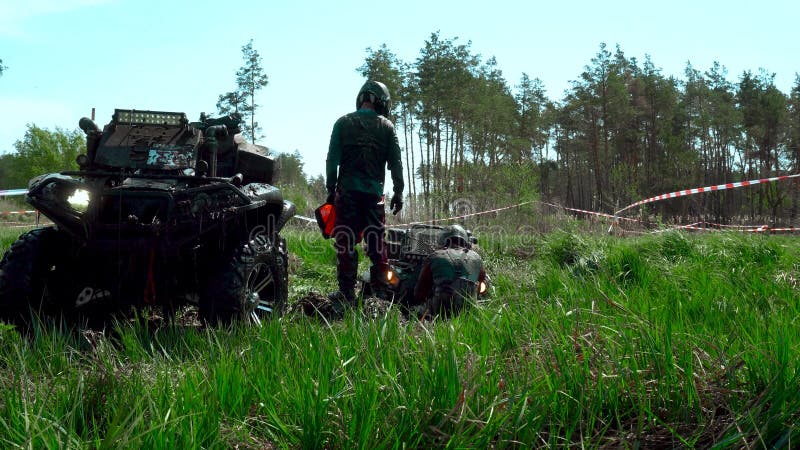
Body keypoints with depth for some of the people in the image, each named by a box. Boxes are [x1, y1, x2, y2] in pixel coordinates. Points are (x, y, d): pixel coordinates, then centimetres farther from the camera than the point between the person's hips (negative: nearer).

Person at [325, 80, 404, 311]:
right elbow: (396, 162, 5)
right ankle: (379, 290, 9)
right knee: (377, 243, 7)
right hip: (375, 192, 1)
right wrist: (398, 192, 11)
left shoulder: (343, 123, 4)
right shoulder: (387, 127, 5)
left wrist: (331, 189, 7)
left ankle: (347, 293, -3)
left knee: (346, 242, -1)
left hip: (347, 190, -1)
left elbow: (332, 159, 1)